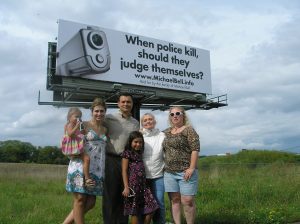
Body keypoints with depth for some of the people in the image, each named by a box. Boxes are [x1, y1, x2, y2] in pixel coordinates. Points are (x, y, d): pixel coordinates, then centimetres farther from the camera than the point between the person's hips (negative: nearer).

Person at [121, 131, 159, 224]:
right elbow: (124, 171, -8)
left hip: (143, 185, 7)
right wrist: (126, 187, -14)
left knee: (150, 209, 5)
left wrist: (144, 183, 10)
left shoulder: (140, 154, 17)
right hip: (133, 185, -7)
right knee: (135, 211, 2)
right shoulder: (127, 153, -4)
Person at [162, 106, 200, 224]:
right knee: (174, 200, 7)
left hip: (186, 172, -5)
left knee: (187, 201, -3)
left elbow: (195, 149, -10)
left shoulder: (189, 130, -3)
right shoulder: (166, 132, 14)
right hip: (169, 172, 5)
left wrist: (192, 168, -16)